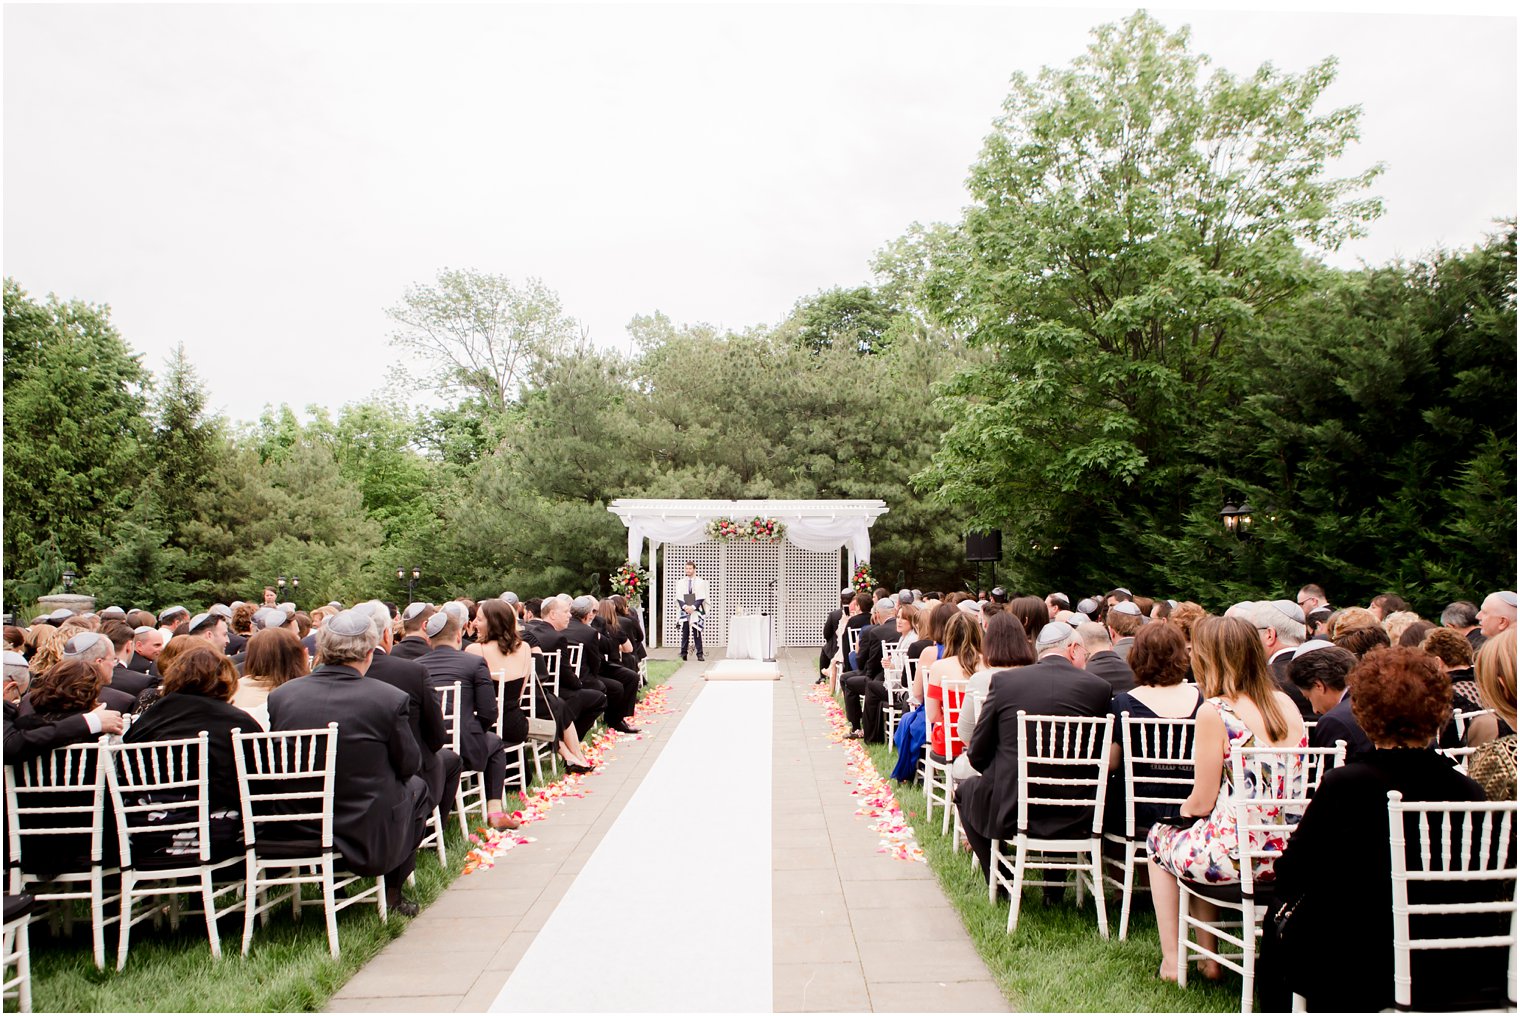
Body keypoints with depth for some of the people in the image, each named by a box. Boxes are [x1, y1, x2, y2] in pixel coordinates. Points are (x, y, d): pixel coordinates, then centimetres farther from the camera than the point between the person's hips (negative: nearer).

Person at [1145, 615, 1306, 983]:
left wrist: (1182, 810, 12)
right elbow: (1278, 790, 14)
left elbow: (1202, 803, -11)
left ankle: (1171, 960, 24)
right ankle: (1209, 956, 32)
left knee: (1160, 838, 23)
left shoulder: (1214, 712, -16)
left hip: (1236, 854, -6)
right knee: (1197, 836, 32)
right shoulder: (1286, 704, 4)